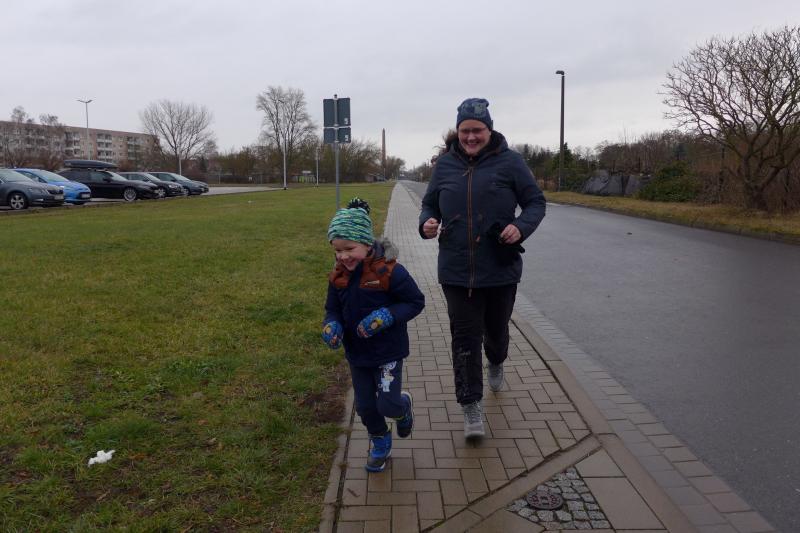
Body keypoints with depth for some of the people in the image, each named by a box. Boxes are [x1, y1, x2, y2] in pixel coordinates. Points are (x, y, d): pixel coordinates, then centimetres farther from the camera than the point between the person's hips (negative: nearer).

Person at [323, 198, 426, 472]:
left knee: (387, 405, -6)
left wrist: (386, 317, -28)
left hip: (388, 350, -5)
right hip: (357, 353, 5)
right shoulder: (338, 276, -6)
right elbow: (332, 308, 7)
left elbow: (416, 302, -15)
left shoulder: (389, 271, -23)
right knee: (365, 405, 15)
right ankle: (380, 441, 43)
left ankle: (404, 405, 31)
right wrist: (331, 325, -17)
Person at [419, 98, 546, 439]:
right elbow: (430, 203, 14)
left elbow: (536, 202, 1)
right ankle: (471, 407, 12)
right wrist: (427, 223, -9)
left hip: (500, 270, -1)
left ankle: (496, 363, 54)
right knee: (465, 337, 1)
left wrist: (521, 226, -19)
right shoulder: (445, 164, 4)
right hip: (456, 270, 1)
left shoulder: (509, 162, -4)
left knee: (496, 329, 19)